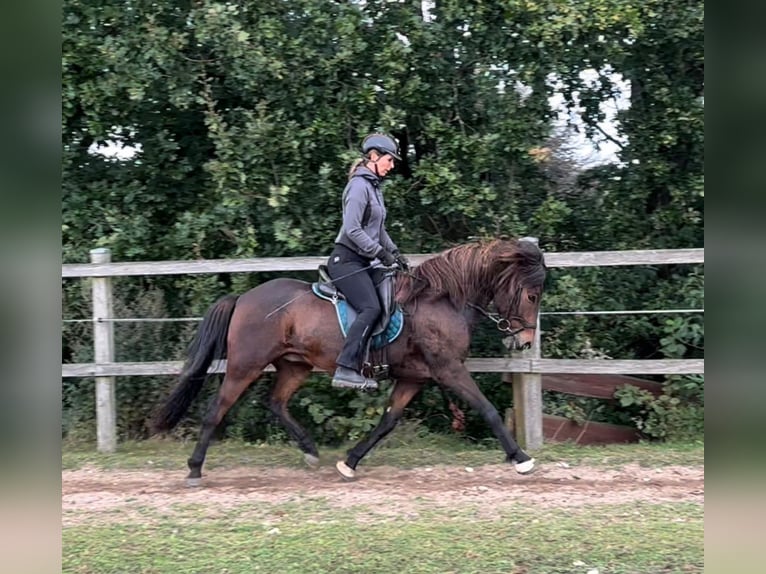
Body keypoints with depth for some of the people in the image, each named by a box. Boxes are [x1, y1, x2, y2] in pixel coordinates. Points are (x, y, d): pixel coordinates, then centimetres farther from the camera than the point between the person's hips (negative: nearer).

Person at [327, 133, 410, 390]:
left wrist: (394, 252, 12)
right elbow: (352, 230, -21)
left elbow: (379, 229, 24)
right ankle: (345, 370, -28)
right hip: (347, 260, -10)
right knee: (371, 308, -23)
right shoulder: (359, 186, -13)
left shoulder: (374, 186, 17)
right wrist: (381, 253, -17)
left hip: (362, 262, 10)